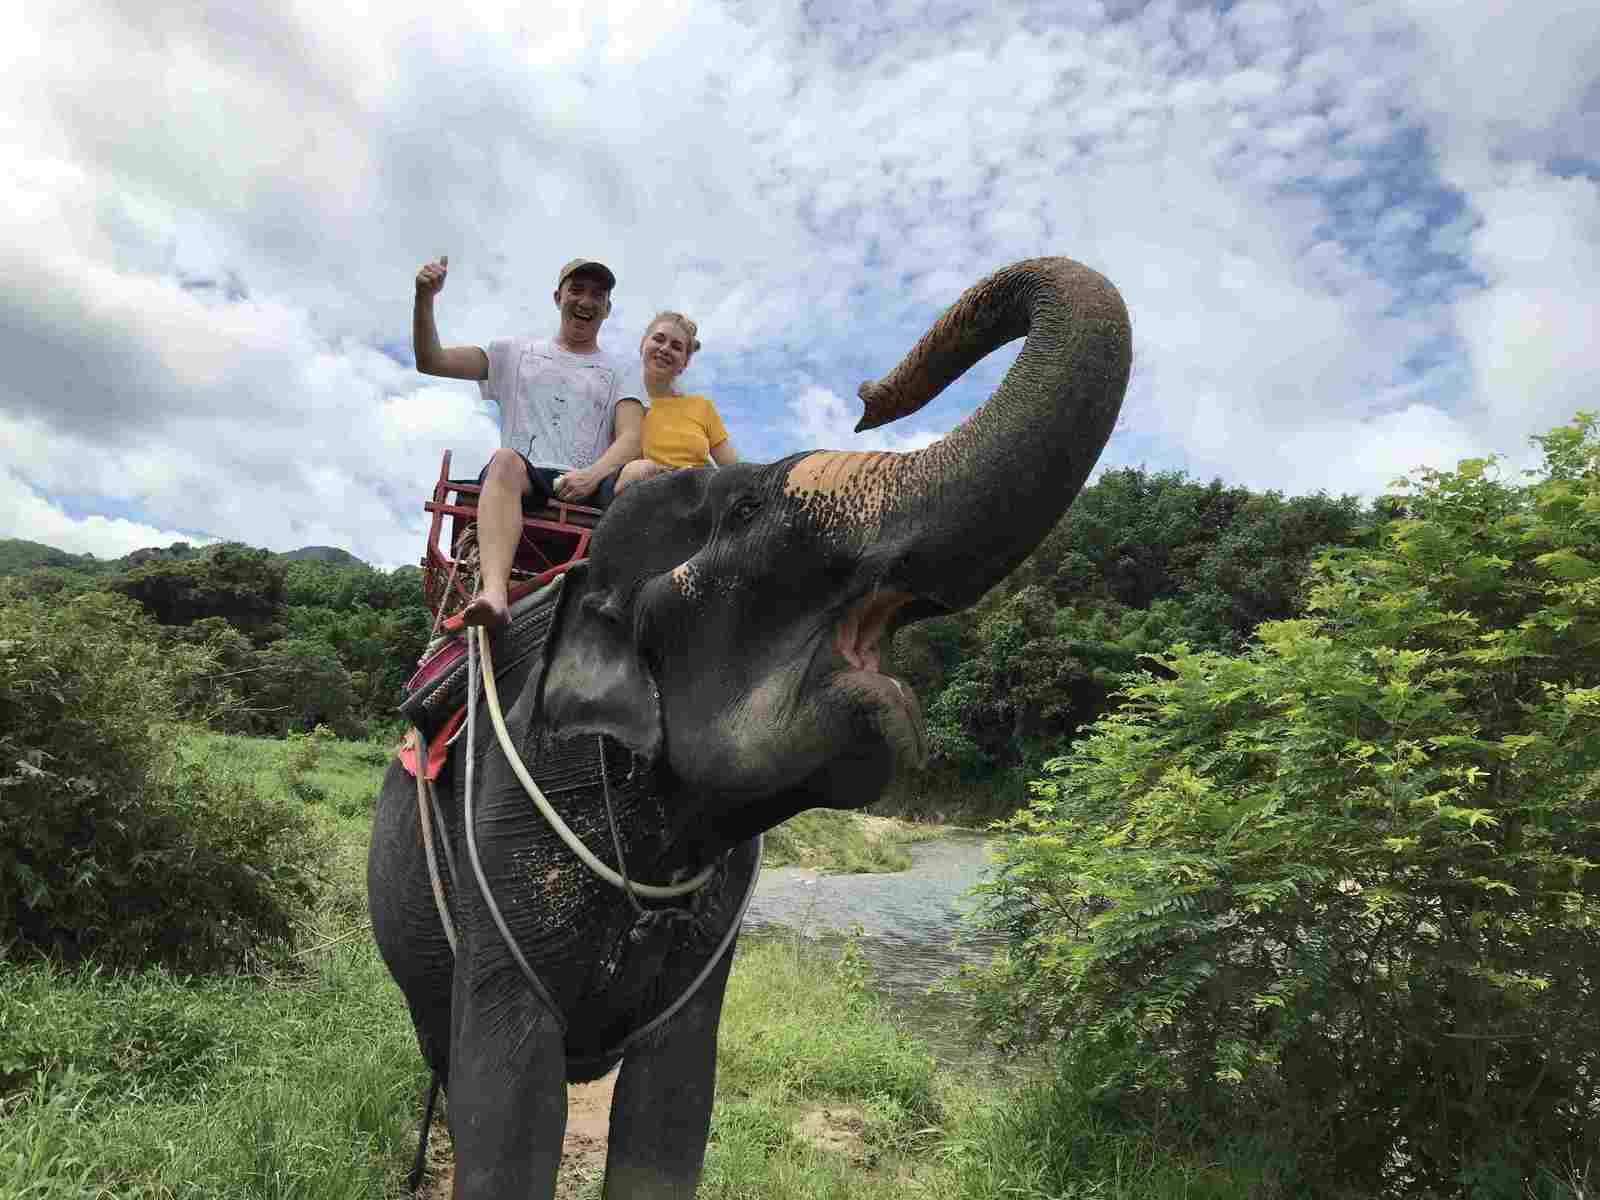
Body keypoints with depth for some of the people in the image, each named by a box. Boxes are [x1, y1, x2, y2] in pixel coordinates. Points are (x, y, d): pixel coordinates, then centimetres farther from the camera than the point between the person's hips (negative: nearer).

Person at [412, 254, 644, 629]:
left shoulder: (619, 373, 22)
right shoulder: (516, 352, 25)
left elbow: (632, 438, 3)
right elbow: (431, 361, 18)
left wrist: (592, 475, -18)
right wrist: (424, 299, 0)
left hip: (589, 488, 0)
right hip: (522, 483, 1)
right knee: (506, 459, -35)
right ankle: (494, 591, -54)